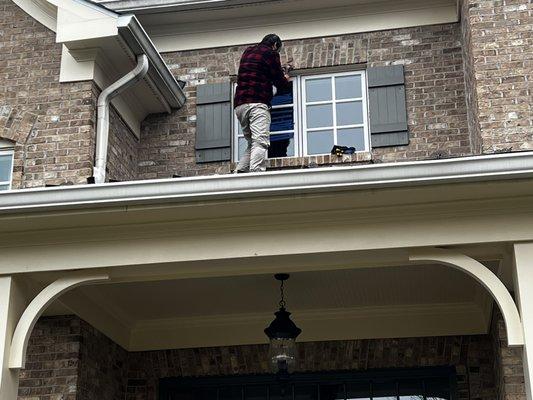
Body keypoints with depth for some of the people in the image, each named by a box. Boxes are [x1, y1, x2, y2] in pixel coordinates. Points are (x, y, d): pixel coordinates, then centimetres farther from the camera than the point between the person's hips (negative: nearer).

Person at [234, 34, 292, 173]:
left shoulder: (247, 52, 26)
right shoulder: (270, 53, 4)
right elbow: (280, 82, 3)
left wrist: (279, 70, 46)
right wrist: (286, 79, 26)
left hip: (239, 105, 8)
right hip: (256, 103, -8)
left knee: (252, 143, 13)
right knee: (260, 142, -17)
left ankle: (239, 173, -2)